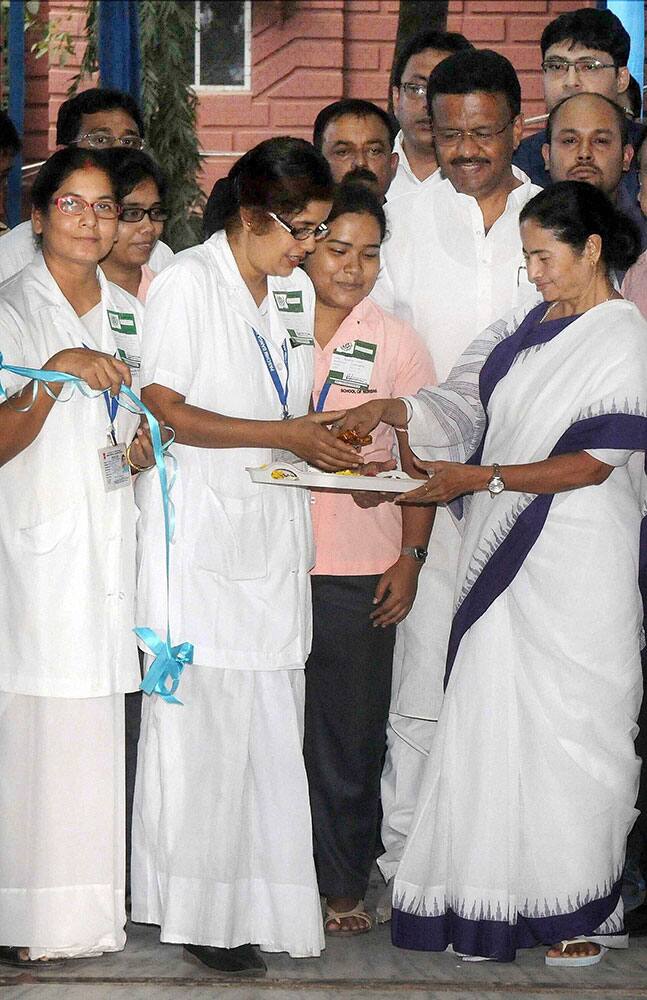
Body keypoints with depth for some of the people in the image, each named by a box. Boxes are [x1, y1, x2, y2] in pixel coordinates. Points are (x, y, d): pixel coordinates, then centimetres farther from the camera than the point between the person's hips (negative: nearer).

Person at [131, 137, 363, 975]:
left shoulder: (296, 291, 16)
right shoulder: (185, 283, -7)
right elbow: (165, 411, -13)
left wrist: (332, 434, 4)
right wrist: (286, 434, -16)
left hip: (274, 536, 7)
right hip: (200, 536, -6)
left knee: (268, 718, 5)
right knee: (204, 718, -5)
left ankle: (255, 897, 11)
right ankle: (198, 911, 4)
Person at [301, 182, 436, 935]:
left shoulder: (397, 343, 5)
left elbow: (420, 460, 7)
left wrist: (412, 556, 0)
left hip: (360, 568, 0)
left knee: (351, 732, 4)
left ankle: (343, 885, 16)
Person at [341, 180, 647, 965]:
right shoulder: (524, 330, 16)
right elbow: (462, 402, 12)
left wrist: (476, 478, -18)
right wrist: (389, 410, -6)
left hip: (579, 567, -6)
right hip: (503, 553, 6)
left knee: (573, 726, -2)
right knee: (495, 719, 4)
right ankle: (495, 904, 9)